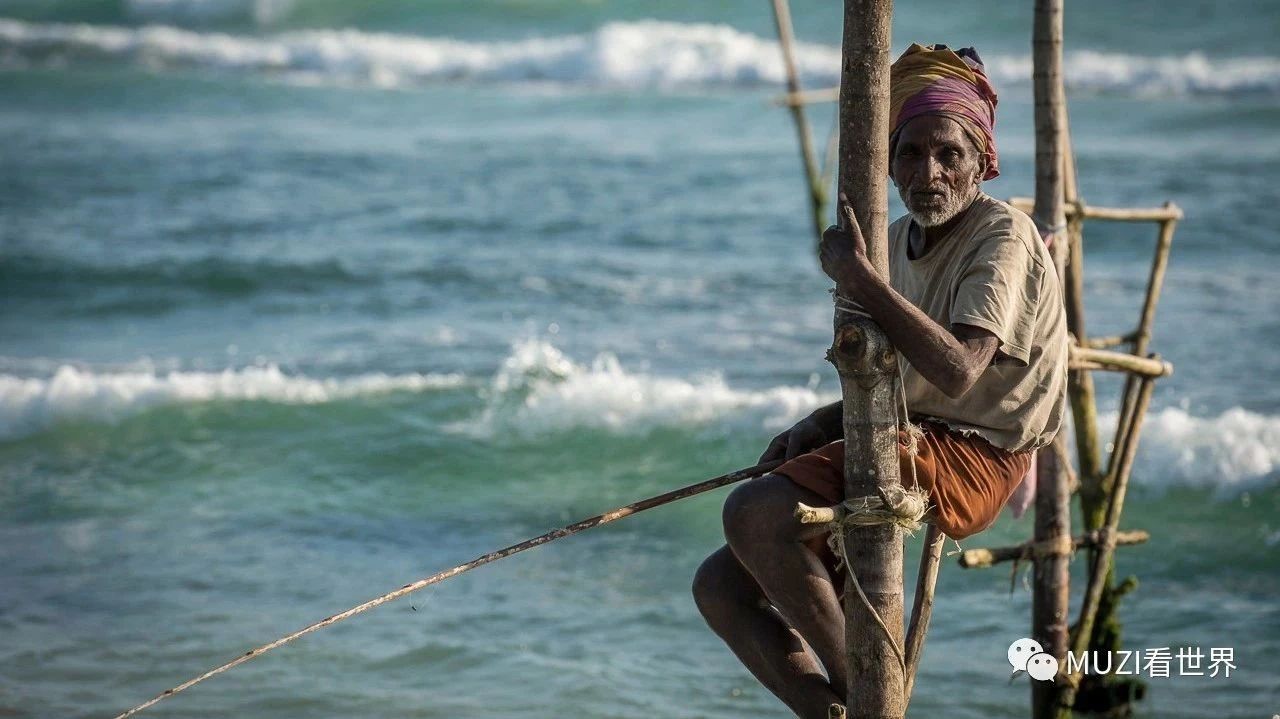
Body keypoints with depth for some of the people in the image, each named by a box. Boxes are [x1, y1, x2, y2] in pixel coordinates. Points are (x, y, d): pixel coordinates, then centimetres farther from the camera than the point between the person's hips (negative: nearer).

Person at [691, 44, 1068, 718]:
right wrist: (817, 427, 5)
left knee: (752, 509, -26)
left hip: (967, 458, -9)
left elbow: (956, 372, -28)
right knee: (721, 586, 1)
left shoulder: (1003, 238, -13)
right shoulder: (899, 240, 13)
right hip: (903, 441, 9)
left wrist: (858, 279, -26)